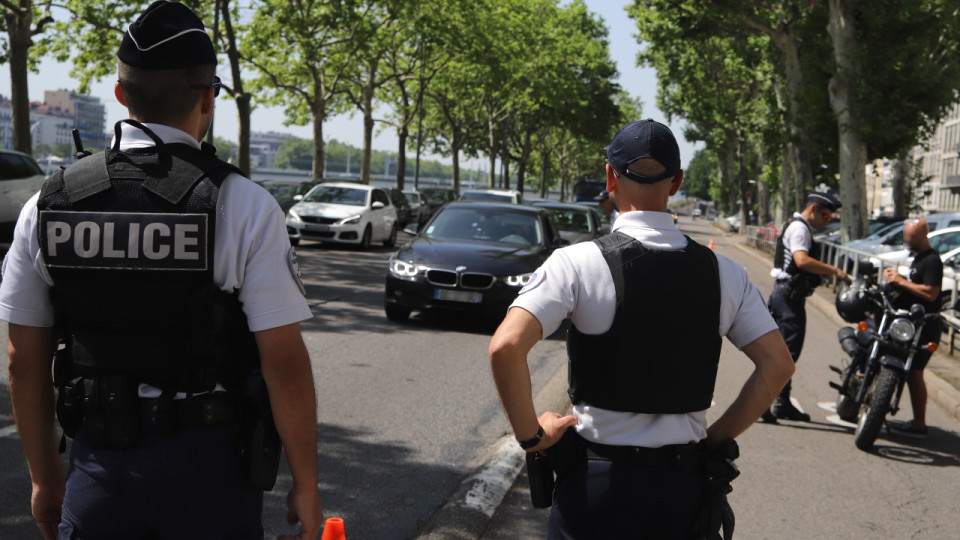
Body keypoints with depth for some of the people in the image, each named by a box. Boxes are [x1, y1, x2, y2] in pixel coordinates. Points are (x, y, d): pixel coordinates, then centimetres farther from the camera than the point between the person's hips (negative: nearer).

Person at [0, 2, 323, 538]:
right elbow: (285, 361, -13)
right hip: (209, 468, -2)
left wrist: (45, 476, 16)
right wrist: (306, 485, -2)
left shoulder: (48, 204, -1)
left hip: (99, 466, 3)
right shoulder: (245, 207, -12)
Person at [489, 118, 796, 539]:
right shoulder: (724, 273, 1)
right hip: (682, 487, 4)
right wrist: (716, 437, 8)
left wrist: (530, 435, -7)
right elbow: (777, 365, 2)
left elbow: (505, 347, -21)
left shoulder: (577, 263, -11)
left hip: (595, 477, -3)